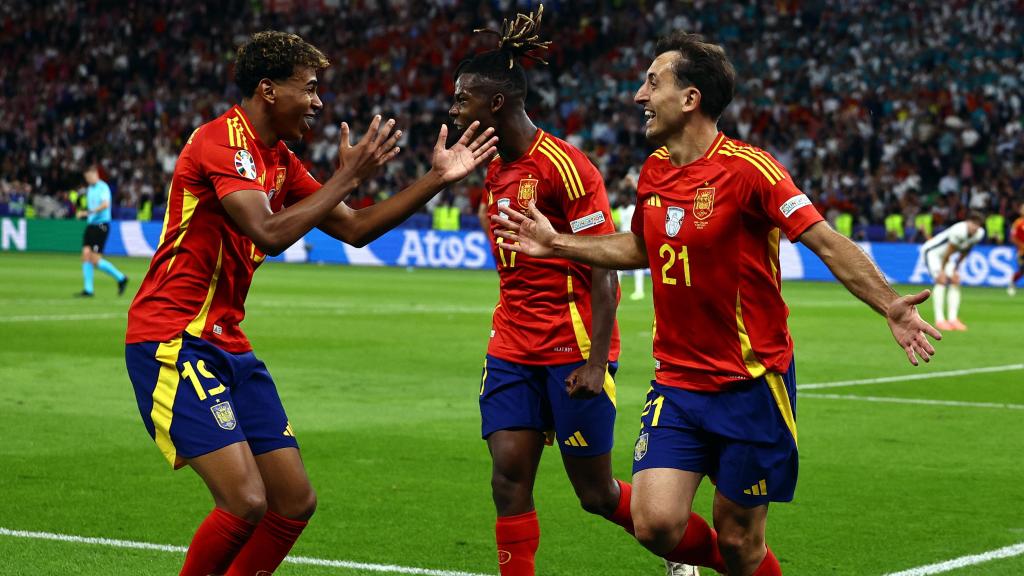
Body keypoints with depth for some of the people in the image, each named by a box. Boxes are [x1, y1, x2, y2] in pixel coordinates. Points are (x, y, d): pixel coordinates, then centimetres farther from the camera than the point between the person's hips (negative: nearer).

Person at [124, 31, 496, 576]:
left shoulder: (280, 160, 14)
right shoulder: (223, 139, -14)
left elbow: (353, 229, 20)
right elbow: (270, 233, -26)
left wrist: (436, 178, 15)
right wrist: (347, 176, -17)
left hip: (227, 345, 10)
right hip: (174, 341, -10)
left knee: (295, 501, 6)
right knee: (245, 501, -20)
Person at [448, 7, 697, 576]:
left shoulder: (562, 165, -15)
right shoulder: (495, 169, 10)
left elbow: (604, 268, -17)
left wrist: (595, 362, -22)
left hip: (573, 352, -7)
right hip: (512, 349, 7)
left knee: (597, 494, 2)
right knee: (508, 475, -7)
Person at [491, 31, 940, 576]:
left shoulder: (747, 169, -15)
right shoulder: (653, 171, 5)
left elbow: (828, 243, -19)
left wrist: (889, 306, -31)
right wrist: (556, 244, 21)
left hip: (751, 385, -5)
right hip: (677, 381, 5)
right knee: (656, 524, -9)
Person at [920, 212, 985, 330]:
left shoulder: (979, 233, -9)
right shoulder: (959, 231, -35)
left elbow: (965, 252, 4)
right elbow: (948, 251, -26)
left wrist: (955, 269, 6)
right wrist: (942, 271, -16)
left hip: (945, 256, 9)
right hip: (932, 252, -9)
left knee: (955, 282, -1)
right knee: (941, 281, -21)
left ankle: (953, 319, -2)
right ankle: (939, 320, -24)